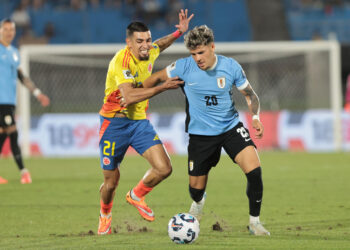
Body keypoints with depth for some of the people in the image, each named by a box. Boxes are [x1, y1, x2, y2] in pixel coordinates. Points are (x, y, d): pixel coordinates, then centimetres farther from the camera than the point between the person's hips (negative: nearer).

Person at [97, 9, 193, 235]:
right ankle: (105, 214, 36)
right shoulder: (121, 61, -22)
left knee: (164, 168, -12)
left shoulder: (149, 53, 1)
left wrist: (180, 32, 13)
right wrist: (162, 87, -34)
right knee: (111, 181, 3)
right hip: (115, 122, -6)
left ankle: (136, 195, 17)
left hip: (140, 121, 6)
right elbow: (128, 96, -35)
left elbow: (160, 44, 29)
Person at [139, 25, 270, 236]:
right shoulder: (183, 67, -13)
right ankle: (198, 202, 47)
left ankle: (254, 222, -4)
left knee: (254, 169, -22)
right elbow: (157, 78, 4)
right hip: (200, 133, 0)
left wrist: (256, 117, -14)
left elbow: (250, 94, 2)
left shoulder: (231, 67, -11)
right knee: (196, 187, 6)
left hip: (231, 127, 0)